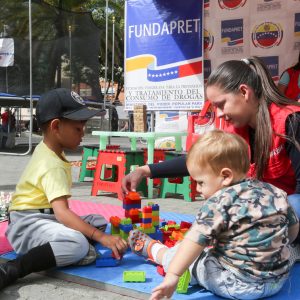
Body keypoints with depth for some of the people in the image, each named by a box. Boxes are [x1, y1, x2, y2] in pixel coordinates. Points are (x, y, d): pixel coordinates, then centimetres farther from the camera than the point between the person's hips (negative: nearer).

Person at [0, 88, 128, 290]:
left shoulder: (45, 149, 10)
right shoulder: (53, 166, -21)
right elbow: (62, 212, -33)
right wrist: (101, 238, -36)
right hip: (28, 224, -11)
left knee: (99, 222, 8)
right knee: (78, 244, -35)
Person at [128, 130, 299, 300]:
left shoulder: (220, 202, -18)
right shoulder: (276, 193, 2)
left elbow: (195, 241, -22)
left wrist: (172, 275, -22)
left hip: (238, 286, -6)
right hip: (278, 280, 7)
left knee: (182, 254, 14)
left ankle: (151, 248, 39)